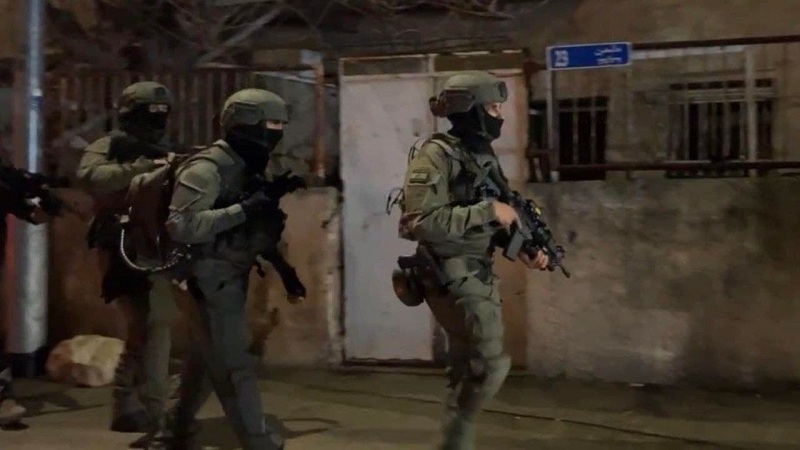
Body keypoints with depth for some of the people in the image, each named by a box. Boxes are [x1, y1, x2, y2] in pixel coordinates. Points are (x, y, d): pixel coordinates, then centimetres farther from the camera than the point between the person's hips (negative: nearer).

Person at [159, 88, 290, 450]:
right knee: (235, 366, -4)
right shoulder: (206, 169, -17)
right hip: (213, 280, -9)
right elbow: (181, 226, -27)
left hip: (230, 278, 9)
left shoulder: (245, 168, 10)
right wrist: (242, 210, -28)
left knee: (207, 359, 19)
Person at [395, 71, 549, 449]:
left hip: (479, 275, 9)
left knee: (471, 371, 14)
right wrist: (487, 211, -23)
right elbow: (418, 223, -26)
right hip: (452, 278, -9)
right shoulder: (436, 155, -15)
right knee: (490, 364, -9)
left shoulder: (483, 156, 11)